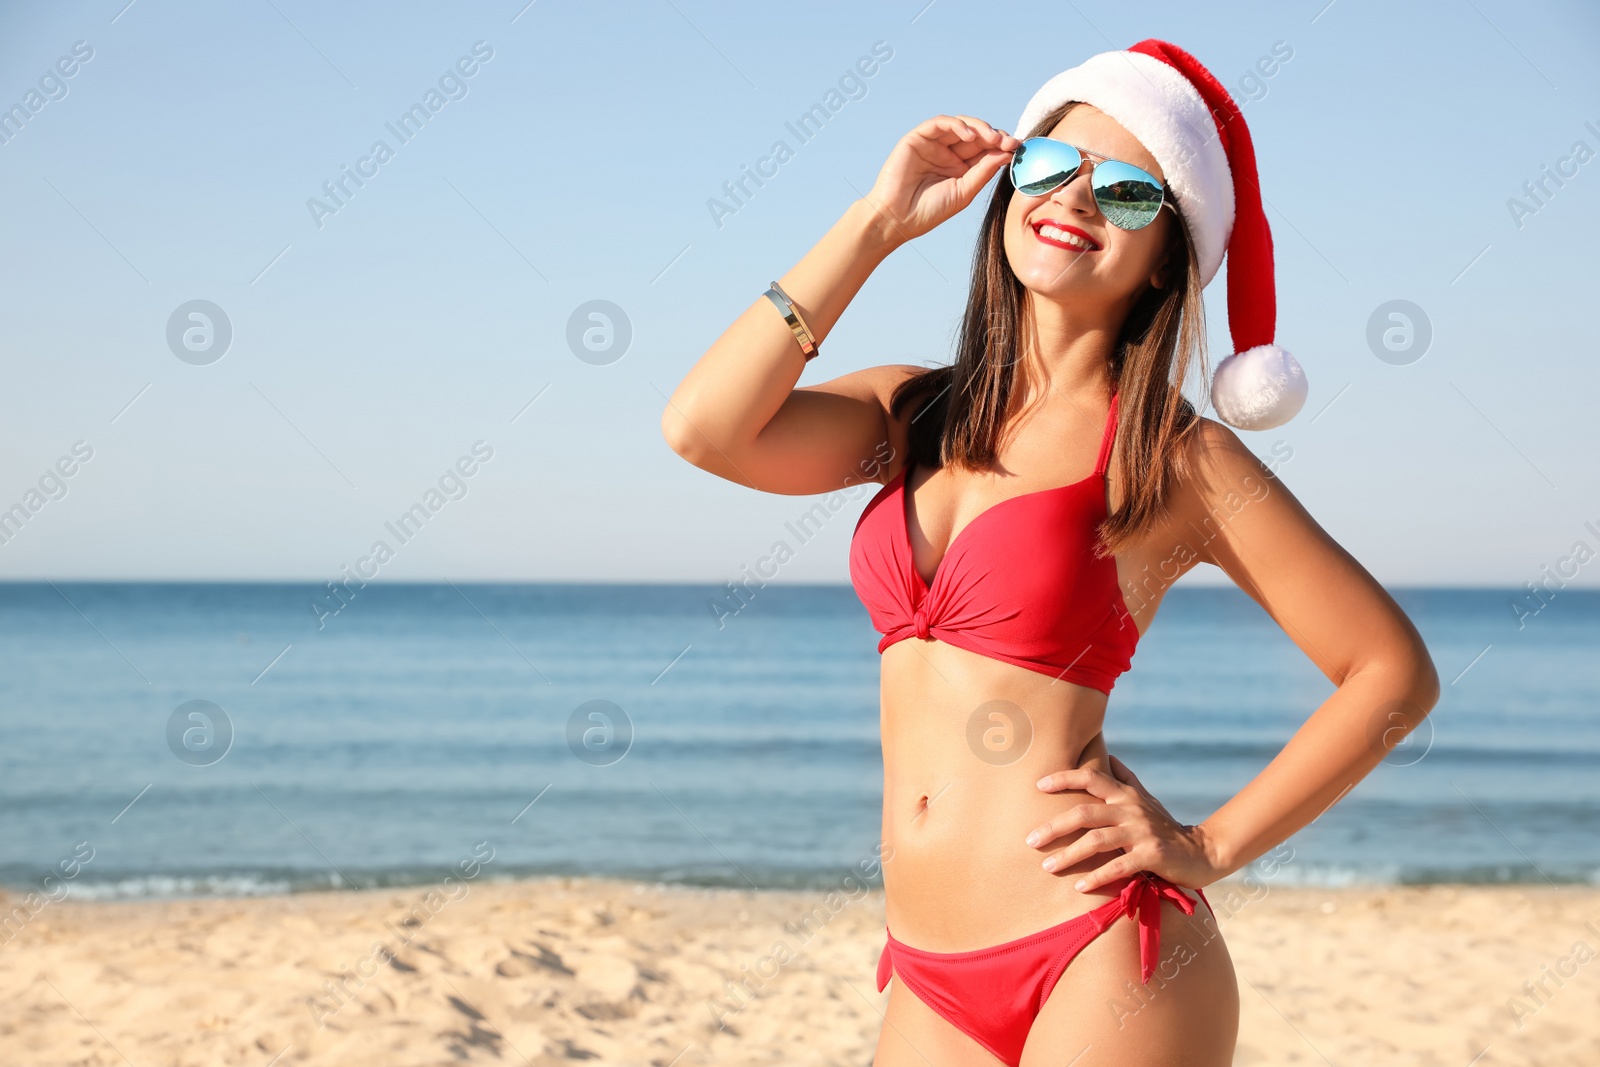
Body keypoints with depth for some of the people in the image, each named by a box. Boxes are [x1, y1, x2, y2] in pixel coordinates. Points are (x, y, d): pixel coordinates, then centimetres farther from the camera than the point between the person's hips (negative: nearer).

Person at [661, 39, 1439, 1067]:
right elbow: (705, 427, -7)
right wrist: (877, 221, -2)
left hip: (1103, 963, -4)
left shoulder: (1173, 458, -3)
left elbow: (1396, 670, -1)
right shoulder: (914, 413, 10)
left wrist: (1208, 846, -6)